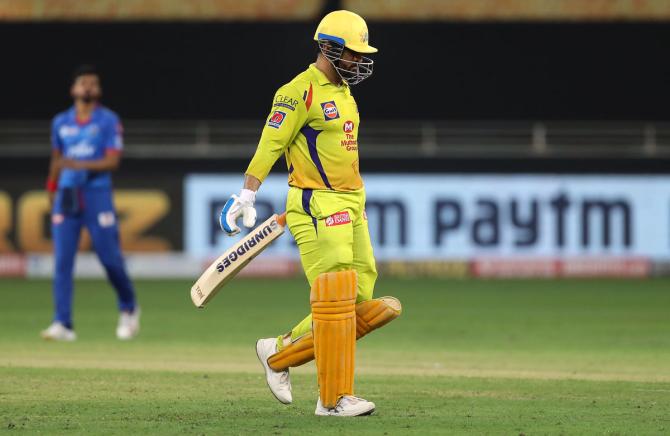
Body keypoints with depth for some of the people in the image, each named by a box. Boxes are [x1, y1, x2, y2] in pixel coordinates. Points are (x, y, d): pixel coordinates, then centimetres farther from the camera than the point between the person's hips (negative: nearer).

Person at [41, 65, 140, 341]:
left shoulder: (109, 121, -1)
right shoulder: (60, 122, 12)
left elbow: (113, 161, -9)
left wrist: (78, 165, -19)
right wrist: (52, 191, 19)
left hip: (97, 194, -3)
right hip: (66, 195, 3)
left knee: (110, 257, -3)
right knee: (62, 260, -7)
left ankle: (128, 310, 22)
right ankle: (63, 325, -9)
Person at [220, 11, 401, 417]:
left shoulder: (343, 92, 18)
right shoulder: (300, 92, -10)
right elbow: (271, 142, -17)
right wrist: (248, 194, -26)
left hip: (350, 207, 9)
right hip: (317, 207, -9)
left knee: (359, 301, 5)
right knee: (335, 302, -11)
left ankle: (279, 353, 16)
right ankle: (334, 398, -7)